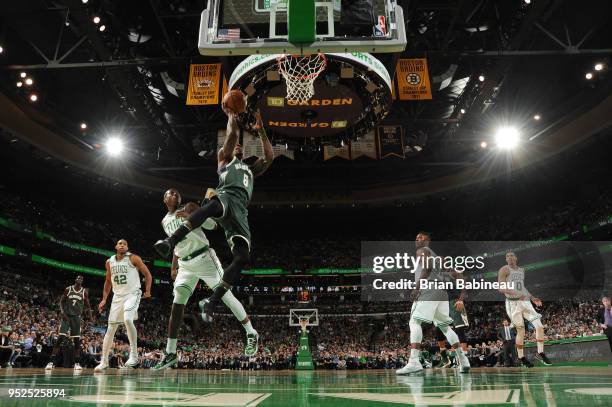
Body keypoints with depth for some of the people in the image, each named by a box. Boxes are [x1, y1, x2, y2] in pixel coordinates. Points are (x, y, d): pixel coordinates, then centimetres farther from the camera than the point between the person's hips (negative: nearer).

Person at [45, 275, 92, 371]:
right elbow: (61, 301, 3)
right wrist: (62, 311, -14)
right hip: (67, 315, -1)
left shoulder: (84, 291, 5)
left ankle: (77, 363, 6)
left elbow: (87, 305, 9)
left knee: (77, 340, 0)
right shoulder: (68, 289, 2)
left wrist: (90, 315, -3)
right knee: (60, 338, -12)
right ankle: (51, 362, -8)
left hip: (76, 317, 1)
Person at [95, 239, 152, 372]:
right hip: (117, 296, 5)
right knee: (111, 329, 5)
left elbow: (147, 274, -3)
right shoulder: (109, 262, 9)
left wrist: (148, 290, -15)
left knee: (128, 319, -29)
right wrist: (104, 299, 14)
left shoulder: (133, 258, -5)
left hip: (132, 294, -5)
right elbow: (108, 282, 20)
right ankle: (104, 362, 15)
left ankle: (134, 355, -20)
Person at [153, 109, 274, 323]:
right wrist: (231, 114, 28)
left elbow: (269, 157, 31)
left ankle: (211, 302, -12)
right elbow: (233, 134, 16)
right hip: (226, 196, -5)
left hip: (240, 210, 5)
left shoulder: (250, 169, 43)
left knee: (243, 257, -16)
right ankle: (171, 242, -58)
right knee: (214, 204, -45)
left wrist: (261, 130, 32)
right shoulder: (224, 159, 30)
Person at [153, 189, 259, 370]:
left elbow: (212, 224, -11)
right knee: (177, 303, -5)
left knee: (226, 295, -7)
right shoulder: (165, 222, 17)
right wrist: (174, 267, 21)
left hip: (204, 258, -5)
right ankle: (170, 353, -2)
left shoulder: (188, 207, -1)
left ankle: (251, 333, 4)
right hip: (185, 265, 5)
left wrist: (190, 216, -23)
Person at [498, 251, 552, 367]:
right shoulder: (504, 269, -6)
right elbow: (501, 288, -15)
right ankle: (521, 358, 18)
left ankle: (540, 353, 11)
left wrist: (532, 298, 16)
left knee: (539, 326, -4)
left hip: (525, 301, 6)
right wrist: (516, 294, -27)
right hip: (513, 303, -6)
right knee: (521, 331, 1)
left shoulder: (522, 270, 15)